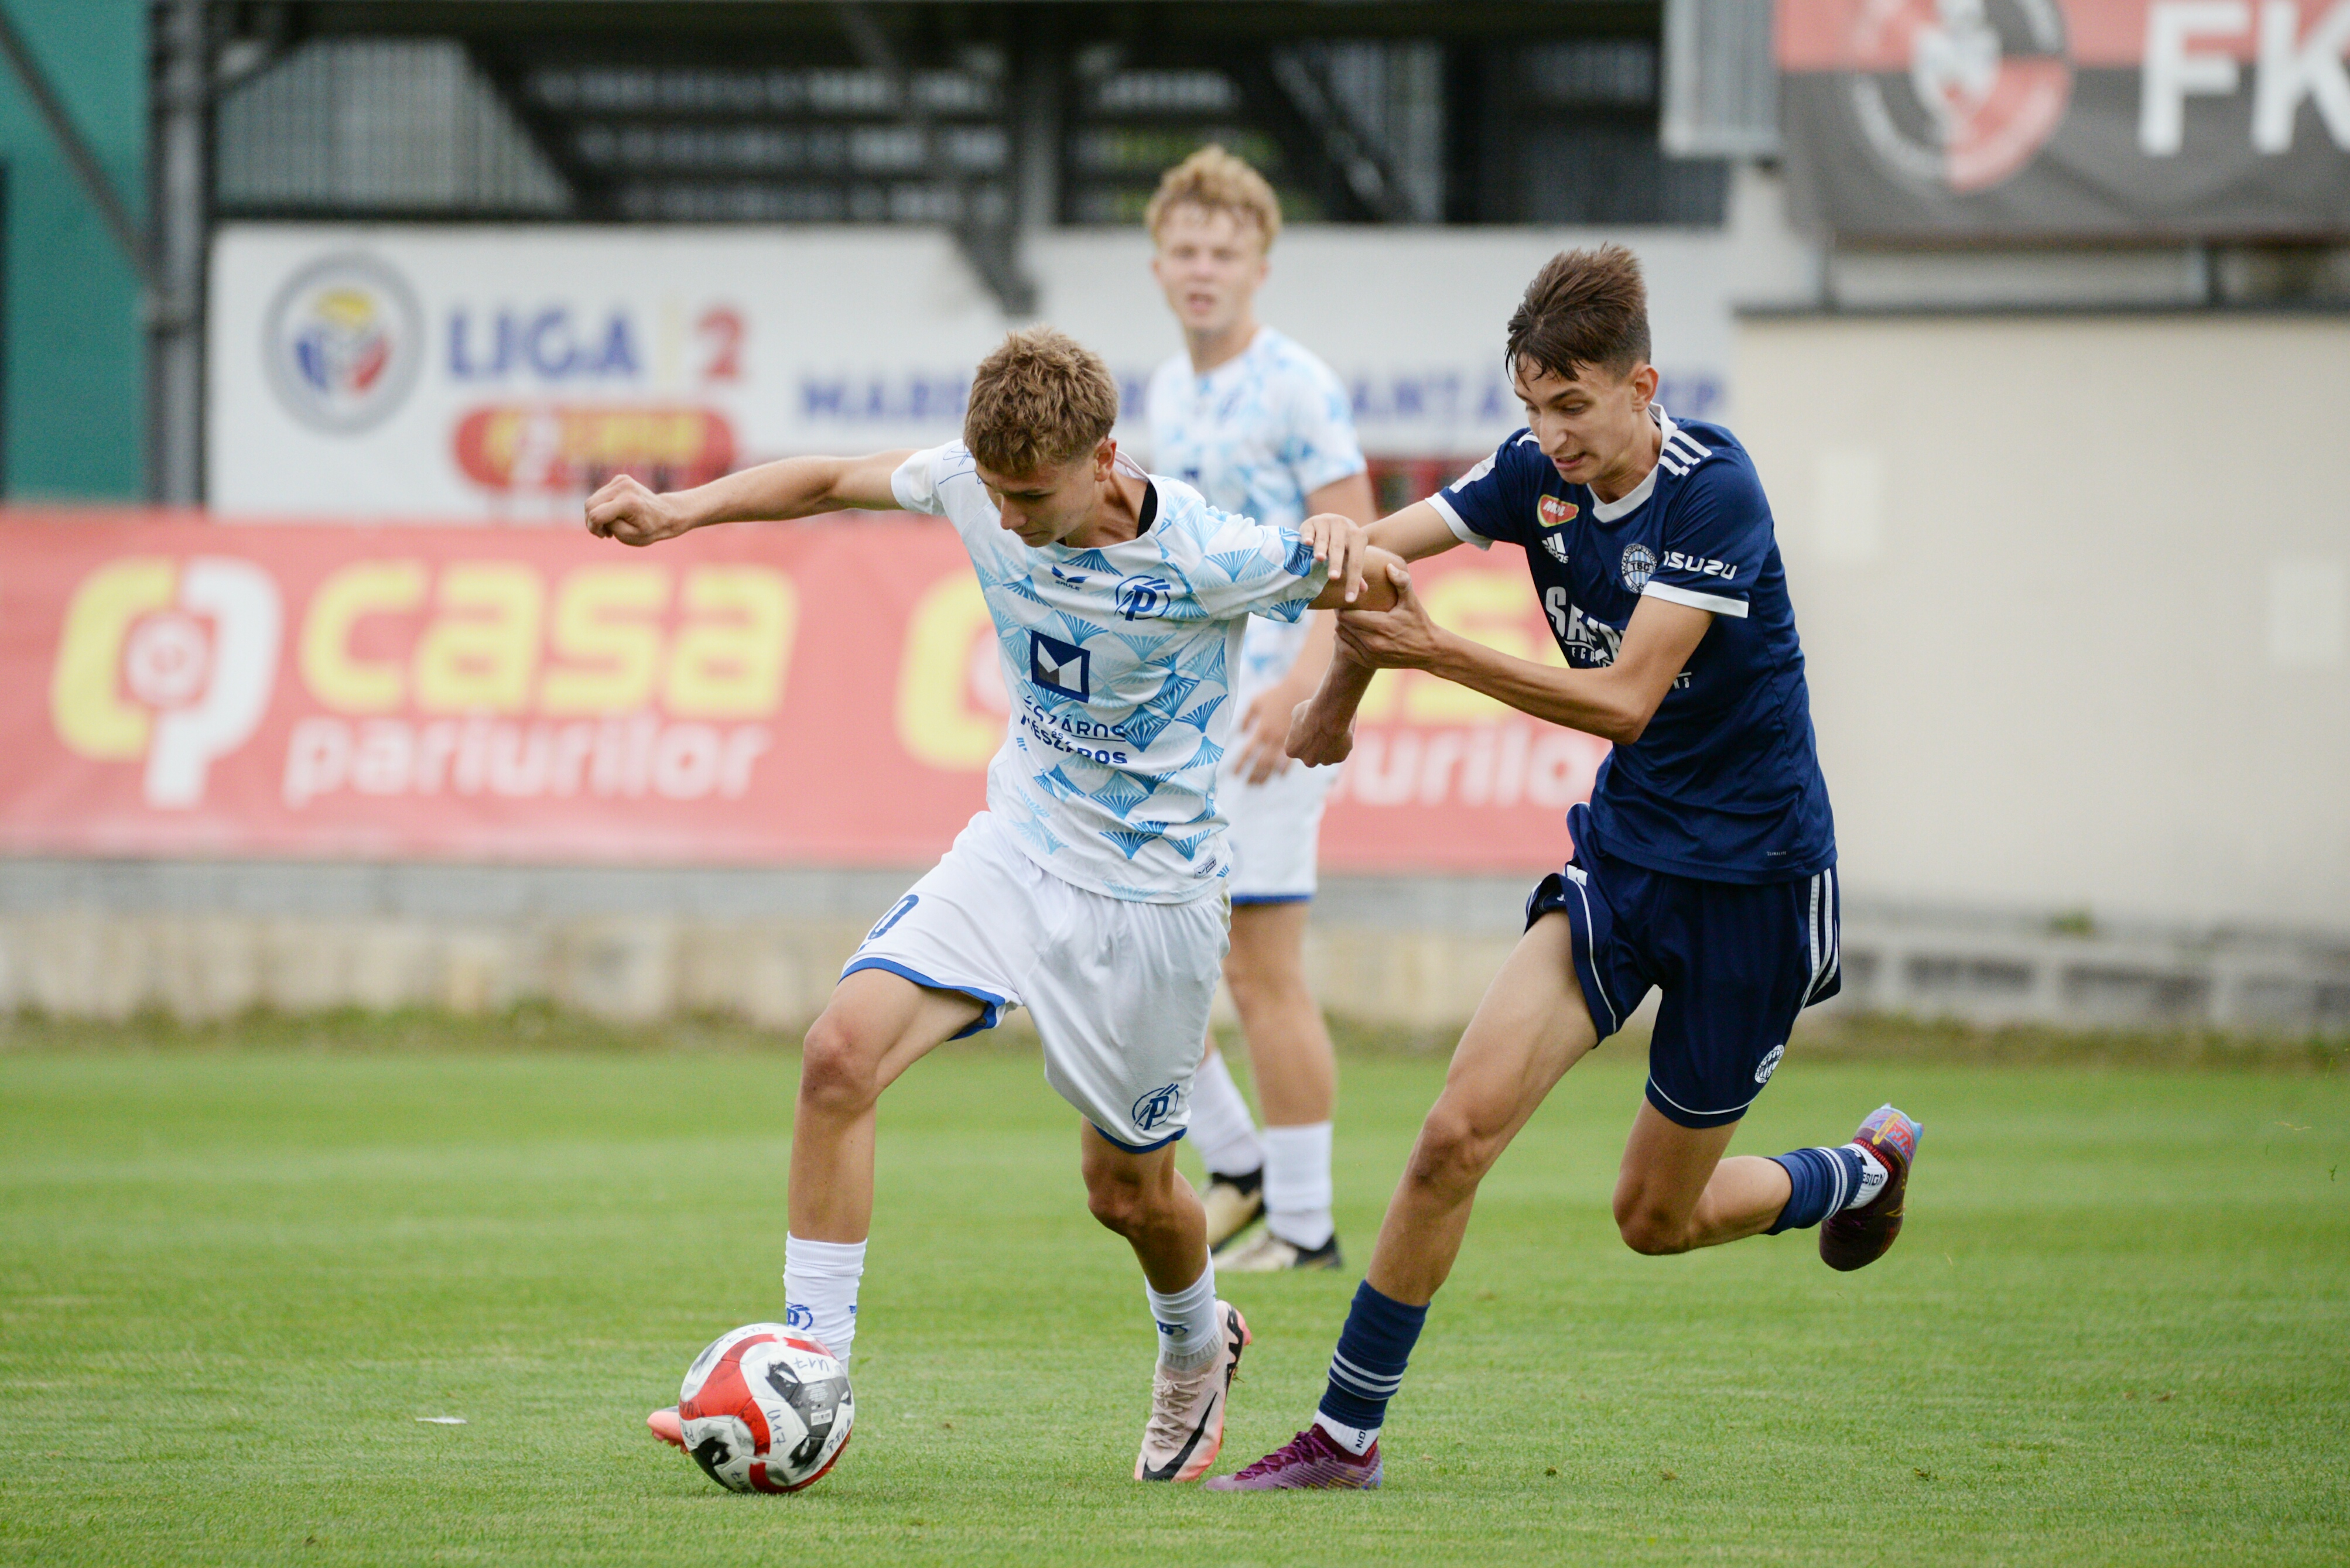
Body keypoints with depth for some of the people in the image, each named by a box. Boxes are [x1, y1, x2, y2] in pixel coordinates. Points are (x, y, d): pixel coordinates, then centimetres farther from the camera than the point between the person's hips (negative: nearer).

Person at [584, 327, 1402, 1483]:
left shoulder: (1203, 559, -24)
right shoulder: (980, 486, -11)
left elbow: (1377, 599, -11)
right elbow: (835, 480, 6)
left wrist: (1344, 555, -35)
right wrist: (682, 510, -5)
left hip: (1149, 893, -3)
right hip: (1017, 852, 4)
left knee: (1128, 1190, 10)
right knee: (842, 1053, -20)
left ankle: (1197, 1348, 46)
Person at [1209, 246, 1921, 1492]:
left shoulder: (1712, 493, -22)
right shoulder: (1539, 475, -4)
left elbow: (1626, 698, -27)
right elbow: (1373, 549, 3)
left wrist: (1435, 652, -32)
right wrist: (1342, 687, -10)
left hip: (1754, 877, -5)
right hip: (1623, 852, 5)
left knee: (1657, 1218, 7)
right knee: (1459, 1129, -14)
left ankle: (1864, 1169, 38)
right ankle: (1344, 1434, -6)